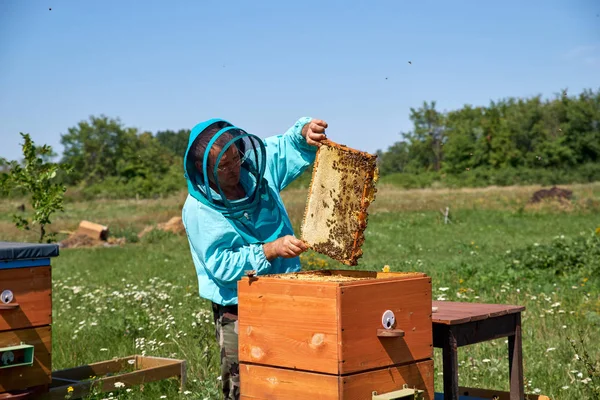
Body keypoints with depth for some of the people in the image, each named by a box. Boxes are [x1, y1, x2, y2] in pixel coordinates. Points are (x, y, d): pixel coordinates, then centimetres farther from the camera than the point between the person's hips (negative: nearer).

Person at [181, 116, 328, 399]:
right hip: (238, 313, -5)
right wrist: (271, 250, -26)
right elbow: (222, 266, -20)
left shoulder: (257, 167, -2)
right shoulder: (198, 210, -16)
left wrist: (306, 131, -12)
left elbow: (290, 144, 11)